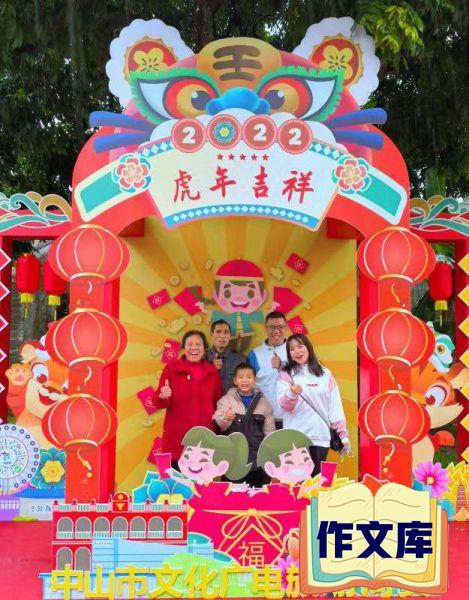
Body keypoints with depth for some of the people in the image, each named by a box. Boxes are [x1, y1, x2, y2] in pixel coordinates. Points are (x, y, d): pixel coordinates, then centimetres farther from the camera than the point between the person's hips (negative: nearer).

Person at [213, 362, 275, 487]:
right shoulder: (226, 400, -1)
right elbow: (219, 425, -13)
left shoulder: (262, 401, 6)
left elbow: (269, 431, 11)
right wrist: (225, 419, -35)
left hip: (258, 459, 2)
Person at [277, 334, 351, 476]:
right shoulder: (286, 375, 3)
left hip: (321, 436, 2)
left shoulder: (325, 374, 9)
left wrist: (343, 435, 3)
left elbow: (335, 406, 8)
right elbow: (284, 405, -10)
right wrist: (292, 394, -31)